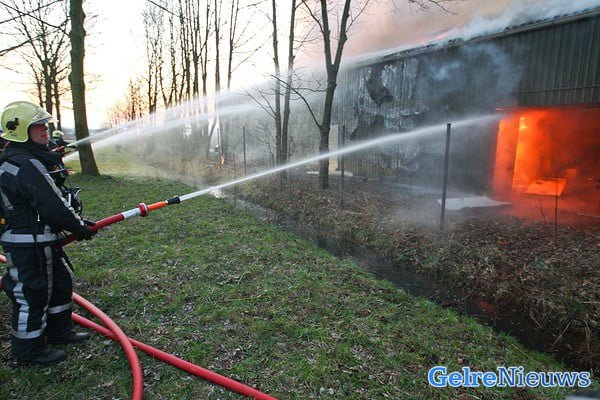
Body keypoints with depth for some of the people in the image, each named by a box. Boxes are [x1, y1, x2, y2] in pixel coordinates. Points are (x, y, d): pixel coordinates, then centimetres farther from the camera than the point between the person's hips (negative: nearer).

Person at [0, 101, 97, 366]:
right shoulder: (27, 165, -22)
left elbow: (49, 202, 15)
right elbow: (52, 206, -23)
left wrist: (77, 223, 11)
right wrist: (80, 228, -8)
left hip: (41, 239, 11)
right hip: (29, 244, -11)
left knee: (61, 282, 21)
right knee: (32, 294, 3)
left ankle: (58, 330, 37)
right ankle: (29, 351, 20)